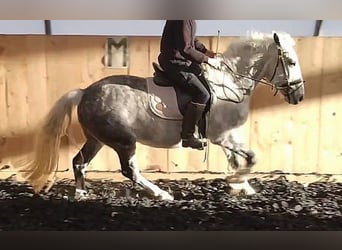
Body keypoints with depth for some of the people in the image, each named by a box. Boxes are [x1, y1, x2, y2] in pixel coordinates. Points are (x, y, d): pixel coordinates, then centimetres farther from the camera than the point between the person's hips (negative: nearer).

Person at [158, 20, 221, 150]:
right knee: (202, 94, -17)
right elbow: (185, 49, -28)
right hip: (175, 64, -11)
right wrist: (207, 59, -19)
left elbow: (191, 38, 21)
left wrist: (205, 50, 9)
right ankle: (187, 136, -9)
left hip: (182, 61, 11)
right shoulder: (184, 20, -24)